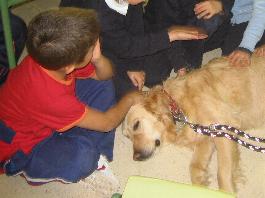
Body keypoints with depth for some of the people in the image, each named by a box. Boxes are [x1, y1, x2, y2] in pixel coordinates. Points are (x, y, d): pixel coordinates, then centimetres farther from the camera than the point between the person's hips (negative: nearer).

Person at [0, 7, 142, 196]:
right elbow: (107, 123, -23)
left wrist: (98, 58, -26)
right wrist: (129, 99, -5)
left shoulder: (52, 58, -19)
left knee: (102, 85, 0)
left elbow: (104, 75, -3)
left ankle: (92, 155, -5)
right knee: (82, 158, -37)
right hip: (20, 150, -8)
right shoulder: (50, 96, -39)